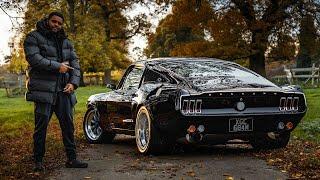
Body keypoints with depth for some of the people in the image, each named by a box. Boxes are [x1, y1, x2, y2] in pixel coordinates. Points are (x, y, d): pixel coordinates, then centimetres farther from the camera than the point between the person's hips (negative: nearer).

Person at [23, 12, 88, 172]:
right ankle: (38, 160, 8)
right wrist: (57, 66, -14)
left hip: (63, 90, 5)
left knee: (68, 125, 5)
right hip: (44, 90, -5)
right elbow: (34, 58, -14)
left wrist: (73, 83, -2)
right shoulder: (34, 37, 1)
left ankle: (71, 159, 12)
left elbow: (75, 63, 14)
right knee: (41, 126, -2)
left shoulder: (66, 42, 18)